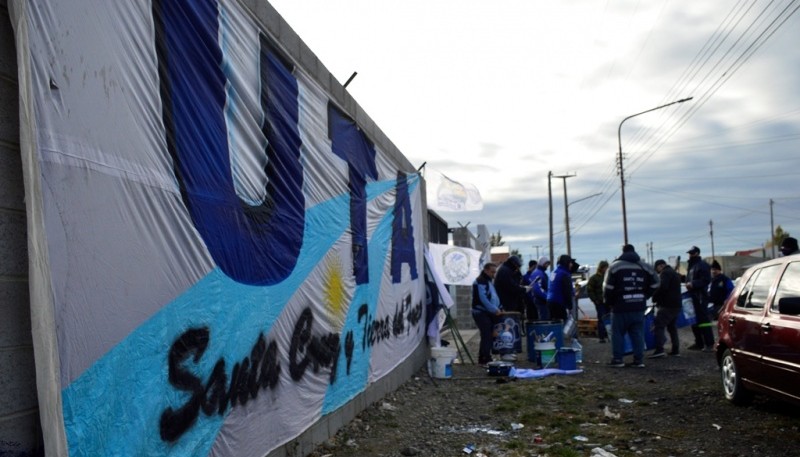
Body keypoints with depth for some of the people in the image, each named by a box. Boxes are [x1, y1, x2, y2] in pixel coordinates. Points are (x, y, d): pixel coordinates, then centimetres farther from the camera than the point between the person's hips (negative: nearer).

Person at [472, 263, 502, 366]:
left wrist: (498, 308, 9)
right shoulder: (480, 281, -14)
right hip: (481, 312, -10)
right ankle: (486, 359, -10)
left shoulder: (488, 281, 19)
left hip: (488, 312, 10)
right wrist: (495, 310, -19)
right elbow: (483, 299, -22)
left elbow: (493, 296, 22)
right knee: (487, 336, -12)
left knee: (488, 336, 11)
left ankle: (482, 359, 18)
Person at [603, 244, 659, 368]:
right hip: (639, 307, 4)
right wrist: (643, 297, 18)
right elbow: (654, 285, 8)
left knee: (618, 333, 5)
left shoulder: (615, 266, -5)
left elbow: (608, 287, -8)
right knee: (638, 334, 9)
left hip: (621, 307, -4)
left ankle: (618, 359, 5)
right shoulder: (645, 267, 7)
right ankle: (639, 359, 8)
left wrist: (608, 302, 6)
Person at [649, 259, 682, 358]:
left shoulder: (665, 273, -7)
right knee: (672, 326, 16)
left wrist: (654, 298, -10)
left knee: (658, 325, -13)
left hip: (668, 305, -10)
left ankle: (659, 349, -23)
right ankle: (675, 349, 14)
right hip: (677, 304, 10)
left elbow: (662, 287, -22)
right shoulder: (675, 273, 25)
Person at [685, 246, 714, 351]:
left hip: (700, 297, -10)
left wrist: (693, 284, -21)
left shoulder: (702, 265, -9)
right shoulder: (691, 265, 21)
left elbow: (706, 280, -18)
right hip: (693, 296, 10)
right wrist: (687, 283, 12)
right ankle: (699, 343, 19)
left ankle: (709, 344, -9)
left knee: (703, 319, -10)